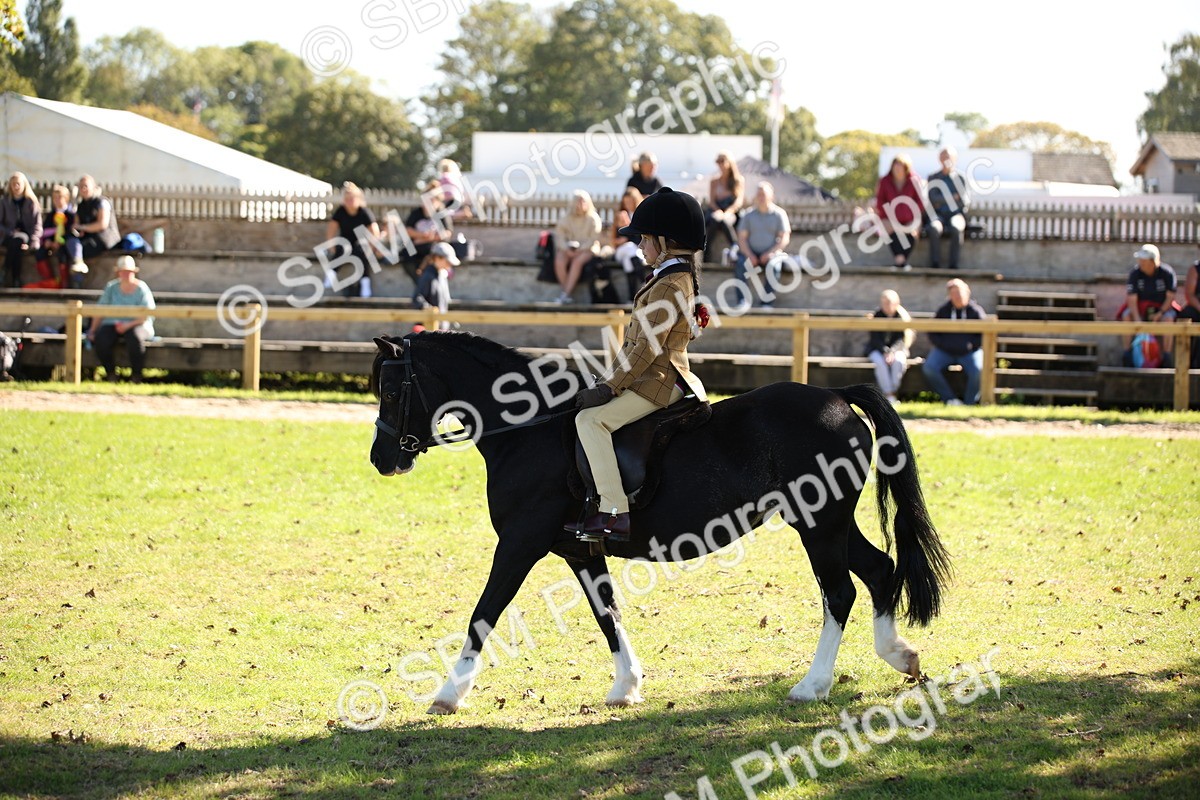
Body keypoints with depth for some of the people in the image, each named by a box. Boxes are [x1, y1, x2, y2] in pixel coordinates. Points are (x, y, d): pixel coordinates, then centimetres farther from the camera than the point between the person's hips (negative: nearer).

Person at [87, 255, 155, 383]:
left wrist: (129, 325, -21)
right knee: (101, 340, -30)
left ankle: (137, 376, -20)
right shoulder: (111, 287, 10)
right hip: (112, 323, 3)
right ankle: (110, 373, -11)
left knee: (135, 338, -38)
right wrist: (93, 329, -4)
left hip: (136, 324, -3)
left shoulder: (142, 289, 0)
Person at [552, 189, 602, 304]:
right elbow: (559, 236, 3)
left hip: (588, 249, -3)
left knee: (577, 261, -34)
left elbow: (594, 239, -6)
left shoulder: (593, 218, 1)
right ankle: (567, 293, -25)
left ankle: (565, 295, -33)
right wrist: (567, 249, -14)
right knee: (559, 261, -29)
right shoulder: (566, 218, 8)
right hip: (569, 248, 3)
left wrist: (580, 249, -17)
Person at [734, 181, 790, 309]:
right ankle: (742, 300, -32)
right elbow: (742, 238, 5)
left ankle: (767, 302, -32)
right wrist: (749, 255, -12)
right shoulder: (749, 215, 10)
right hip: (751, 253, 2)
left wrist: (770, 253, -14)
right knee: (739, 264, -30)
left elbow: (784, 239, -1)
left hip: (770, 254, -2)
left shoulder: (779, 214, 5)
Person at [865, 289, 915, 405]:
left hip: (897, 349, 0)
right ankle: (888, 395, -34)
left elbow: (903, 339, -9)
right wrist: (885, 352, -25)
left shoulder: (902, 316, -4)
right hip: (877, 349, 0)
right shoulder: (875, 316, -3)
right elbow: (875, 339, -9)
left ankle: (893, 391, -27)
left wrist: (893, 351, -26)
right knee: (880, 362, -33)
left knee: (898, 360, -34)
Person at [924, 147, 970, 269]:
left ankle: (953, 265, -32)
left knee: (956, 228, -36)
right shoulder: (933, 178, 13)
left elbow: (966, 201, 2)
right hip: (939, 214, 1)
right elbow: (932, 198, 0)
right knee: (934, 229, -35)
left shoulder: (960, 178, 10)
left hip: (956, 213, -1)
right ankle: (935, 265, -32)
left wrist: (942, 200, -6)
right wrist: (953, 197, -8)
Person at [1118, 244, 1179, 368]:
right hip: (1141, 305, 1)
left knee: (1168, 318, -33)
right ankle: (1127, 352, -24)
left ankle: (1167, 356, -30)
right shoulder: (1135, 273, -13)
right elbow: (1132, 299, -16)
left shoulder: (1167, 273, -16)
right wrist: (1137, 320, -28)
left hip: (1162, 306, -1)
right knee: (1126, 315, -27)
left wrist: (1160, 313, -21)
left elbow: (1170, 296, -10)